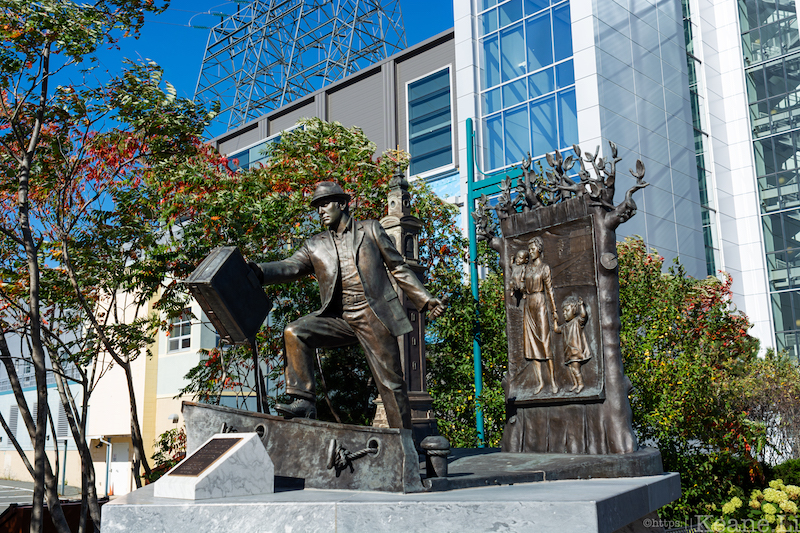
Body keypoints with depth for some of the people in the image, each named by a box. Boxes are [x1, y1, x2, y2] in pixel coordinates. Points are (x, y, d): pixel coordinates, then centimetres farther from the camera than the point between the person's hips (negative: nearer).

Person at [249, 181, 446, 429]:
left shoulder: (371, 230, 10)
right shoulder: (315, 246, 15)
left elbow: (398, 267, 11)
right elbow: (291, 267, -1)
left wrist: (425, 300, 5)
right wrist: (256, 271, -20)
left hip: (375, 316, -3)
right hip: (339, 318, 3)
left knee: (390, 381, -3)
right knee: (295, 332, -19)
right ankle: (304, 402, -14)